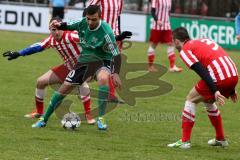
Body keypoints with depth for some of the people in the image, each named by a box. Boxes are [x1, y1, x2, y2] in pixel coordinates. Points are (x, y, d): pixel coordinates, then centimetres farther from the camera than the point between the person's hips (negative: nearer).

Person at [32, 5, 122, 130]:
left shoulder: (105, 33, -27)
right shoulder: (83, 23, -10)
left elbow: (116, 54, -26)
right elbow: (71, 27, 14)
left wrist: (116, 73, -38)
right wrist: (60, 25, -6)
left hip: (102, 61, -5)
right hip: (84, 60, 5)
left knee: (103, 78, -39)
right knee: (65, 87, 1)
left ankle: (101, 118, -29)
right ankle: (44, 119, 17)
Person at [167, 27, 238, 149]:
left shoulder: (185, 50, 4)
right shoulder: (204, 41, 29)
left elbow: (202, 71, -10)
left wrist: (215, 91, -18)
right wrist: (231, 90, 30)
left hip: (218, 79, -8)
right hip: (234, 76, 8)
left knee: (191, 100, 9)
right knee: (208, 101, 29)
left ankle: (185, 141, 5)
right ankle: (221, 139, 33)